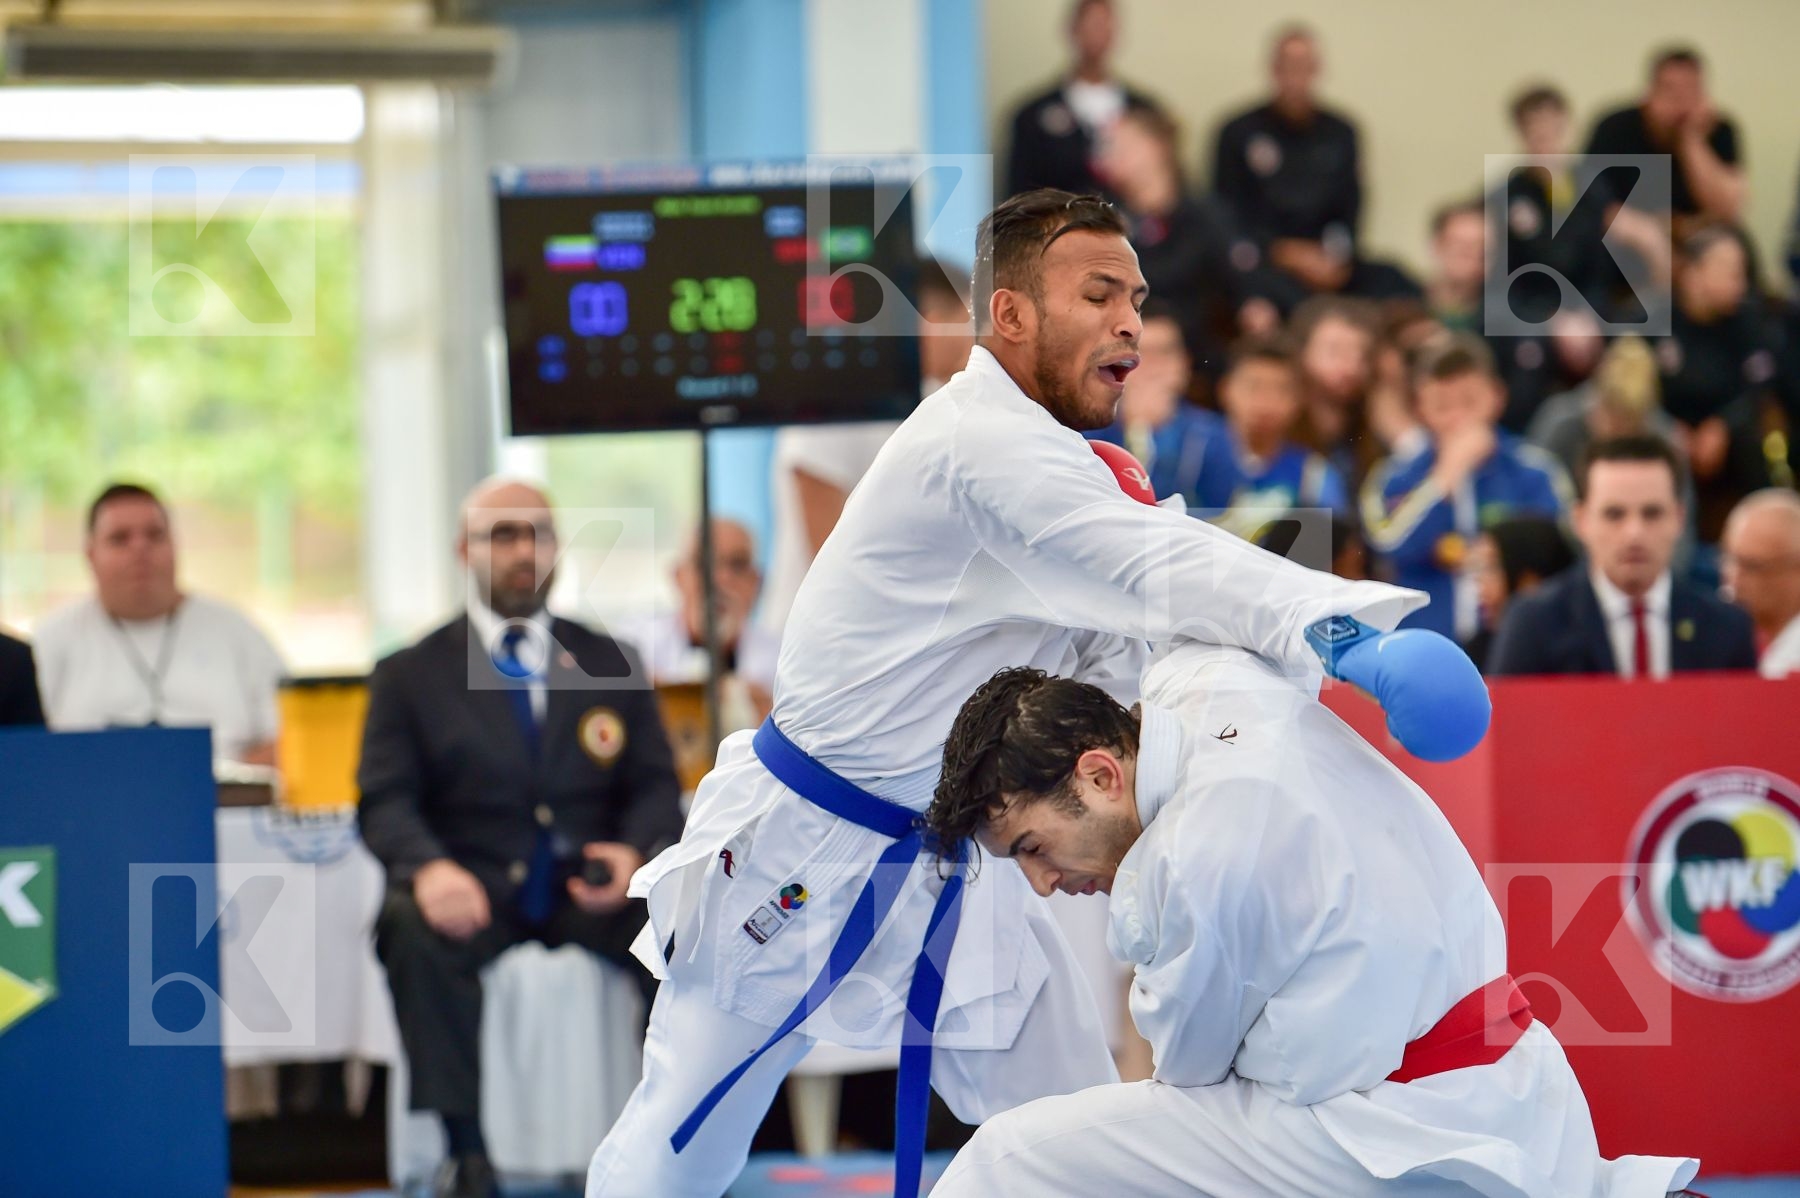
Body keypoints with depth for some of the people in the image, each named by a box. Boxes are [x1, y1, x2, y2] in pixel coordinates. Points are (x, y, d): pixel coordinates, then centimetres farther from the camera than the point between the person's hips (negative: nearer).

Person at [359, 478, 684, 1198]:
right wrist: (427, 868, -24)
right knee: (415, 928, -36)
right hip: (476, 890, -1)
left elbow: (655, 788, 11)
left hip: (590, 891, 2)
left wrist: (638, 855, -14)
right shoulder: (410, 676, 11)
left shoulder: (610, 664, 18)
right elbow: (385, 802, 0)